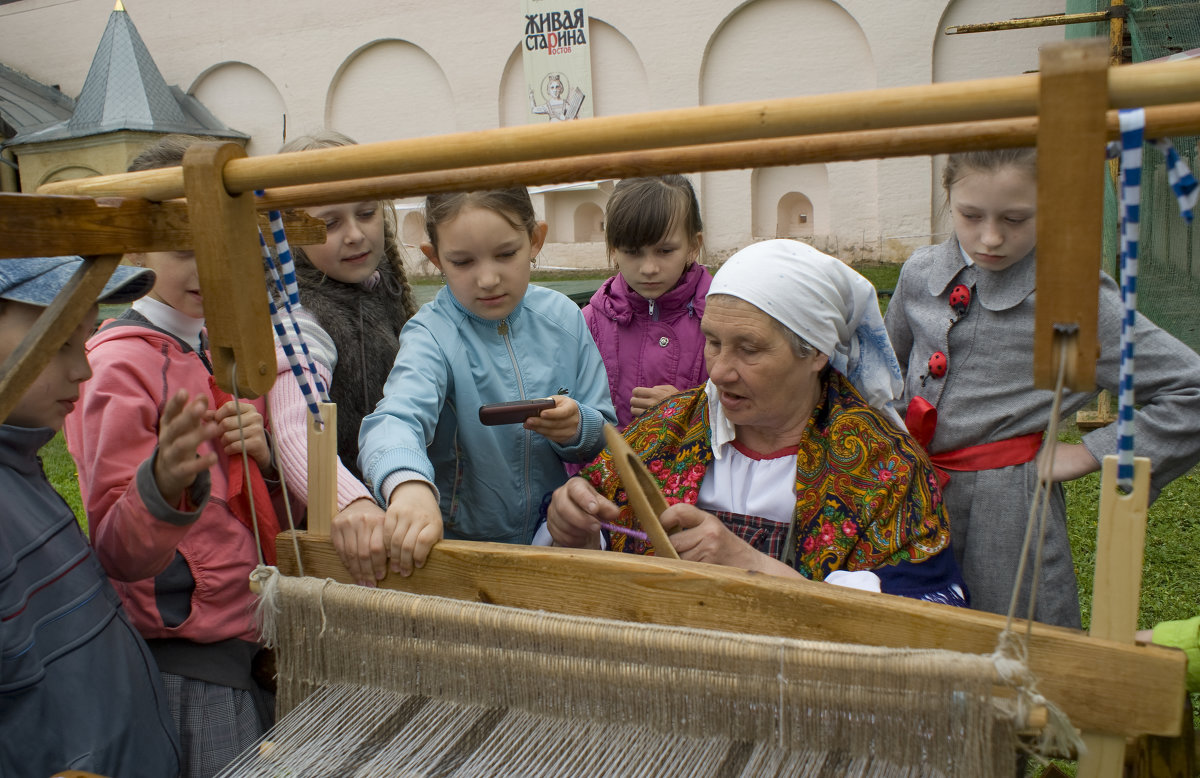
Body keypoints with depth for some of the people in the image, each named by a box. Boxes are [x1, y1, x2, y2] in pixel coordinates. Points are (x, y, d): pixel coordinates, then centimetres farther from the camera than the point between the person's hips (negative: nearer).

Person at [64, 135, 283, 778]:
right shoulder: (123, 363, -16)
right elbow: (118, 554, -21)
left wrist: (265, 452, -10)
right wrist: (166, 485, -40)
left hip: (250, 634, 7)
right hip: (187, 658, -7)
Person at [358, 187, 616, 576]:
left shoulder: (563, 317, 1)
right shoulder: (432, 336, -12)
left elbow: (605, 433, 8)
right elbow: (395, 419, -32)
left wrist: (578, 428, -16)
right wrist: (408, 485, -54)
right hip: (462, 540, -2)